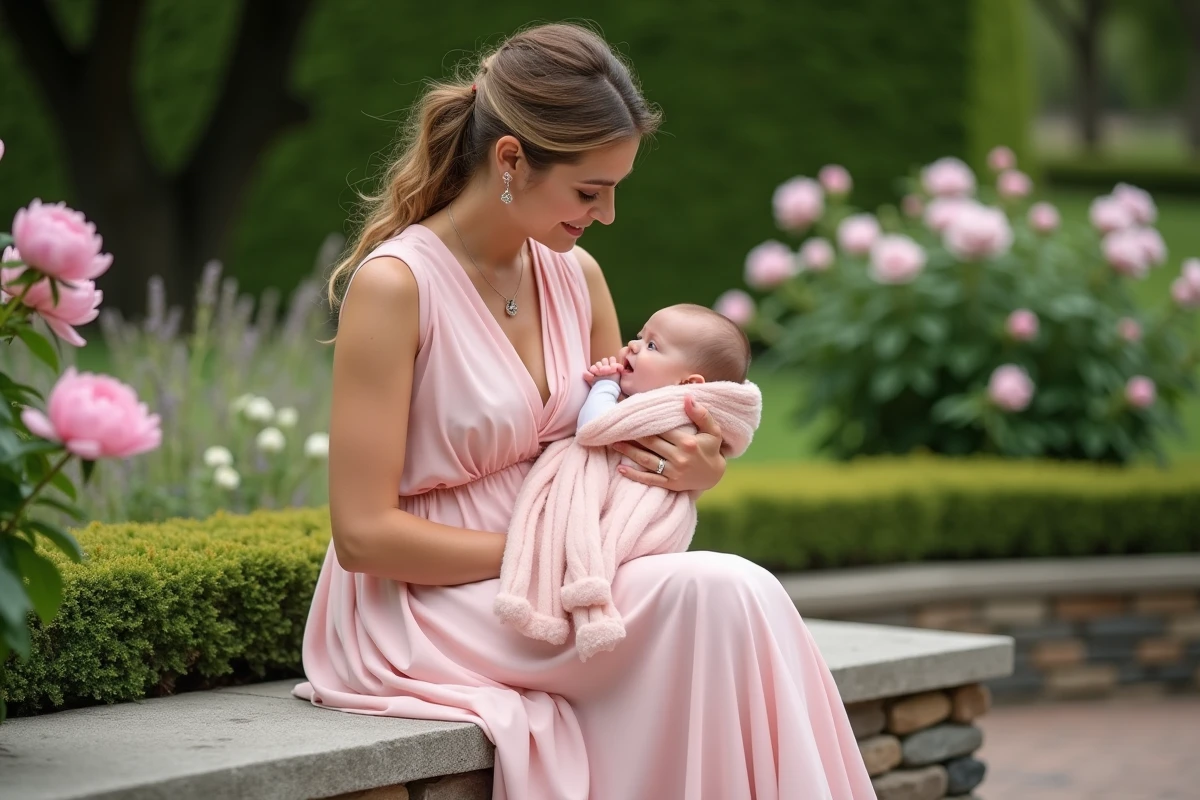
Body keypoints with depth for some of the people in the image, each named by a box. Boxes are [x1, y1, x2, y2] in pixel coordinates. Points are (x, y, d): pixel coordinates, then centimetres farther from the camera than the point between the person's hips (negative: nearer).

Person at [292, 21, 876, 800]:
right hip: (421, 611, -6)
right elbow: (364, 533, -15)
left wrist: (693, 468, -4)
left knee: (740, 600, -24)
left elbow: (615, 459, 19)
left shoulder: (577, 275, 8)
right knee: (720, 593, -26)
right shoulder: (393, 284, -13)